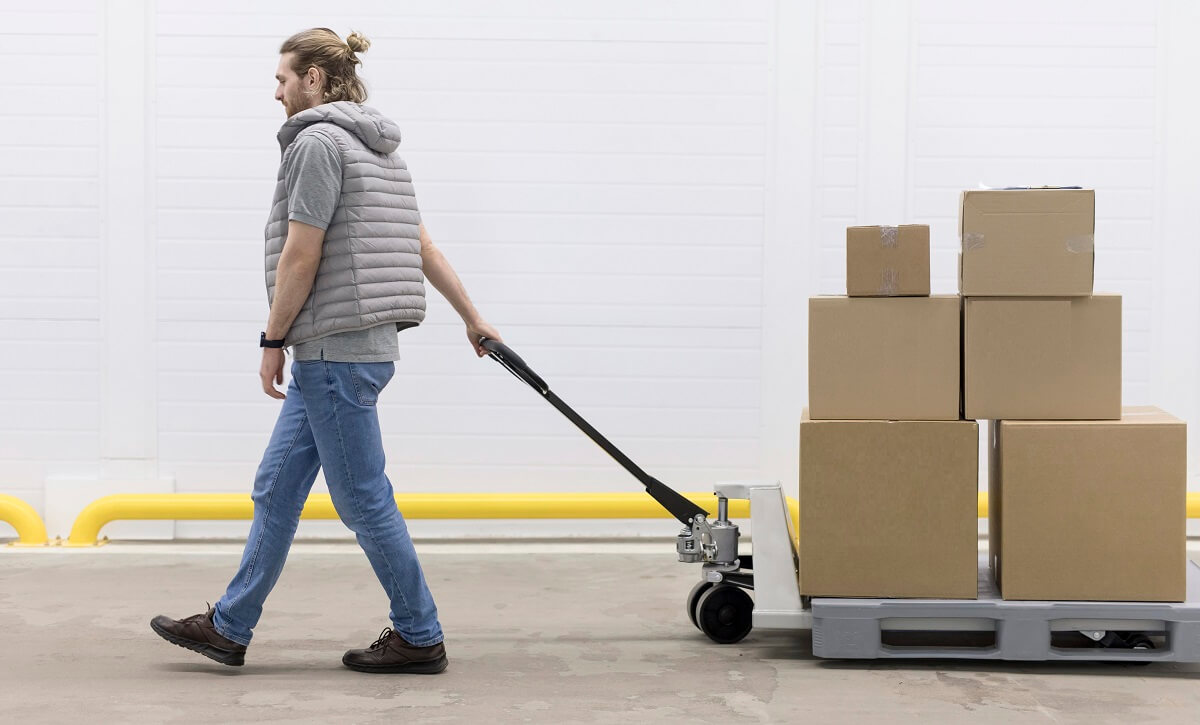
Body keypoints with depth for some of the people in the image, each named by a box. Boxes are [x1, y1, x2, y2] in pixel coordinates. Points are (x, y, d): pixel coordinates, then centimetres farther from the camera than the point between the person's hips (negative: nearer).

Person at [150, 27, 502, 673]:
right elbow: (425, 247, 20)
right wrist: (473, 319, 25)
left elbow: (300, 255, -16)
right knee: (276, 490, 13)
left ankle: (420, 637, 7)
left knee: (363, 498, -2)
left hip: (335, 350, -10)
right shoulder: (376, 150, 17)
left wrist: (273, 340, -8)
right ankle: (229, 628, 19)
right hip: (347, 350, 10)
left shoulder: (318, 141, -12)